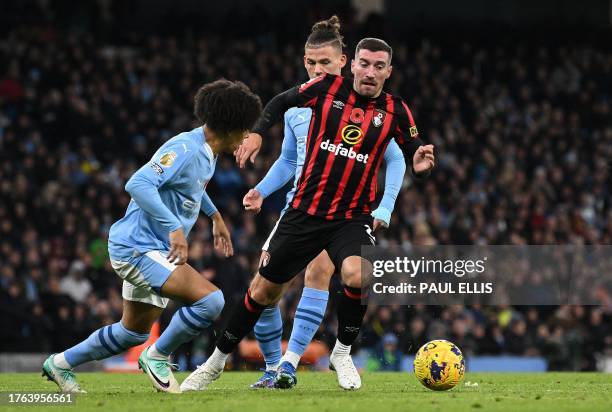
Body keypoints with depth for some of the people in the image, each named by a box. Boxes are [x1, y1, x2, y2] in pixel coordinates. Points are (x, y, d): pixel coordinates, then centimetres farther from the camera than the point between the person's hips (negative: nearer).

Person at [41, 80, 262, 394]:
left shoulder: (207, 151, 9)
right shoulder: (185, 149, -21)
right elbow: (138, 184, -32)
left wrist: (214, 216, 32)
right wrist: (175, 228, -35)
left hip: (154, 250, 11)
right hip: (138, 247, -11)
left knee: (134, 332, 21)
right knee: (210, 300, -24)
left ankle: (60, 364, 36)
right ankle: (157, 357, -4)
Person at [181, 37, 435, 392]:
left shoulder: (396, 111, -3)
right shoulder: (328, 87, -3)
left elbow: (414, 152, 7)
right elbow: (282, 102, 11)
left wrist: (420, 163, -16)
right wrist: (257, 133, -4)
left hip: (353, 217, -1)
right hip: (305, 212, 1)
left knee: (358, 275, -31)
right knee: (265, 289, 7)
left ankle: (343, 353, -6)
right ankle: (217, 361, 26)